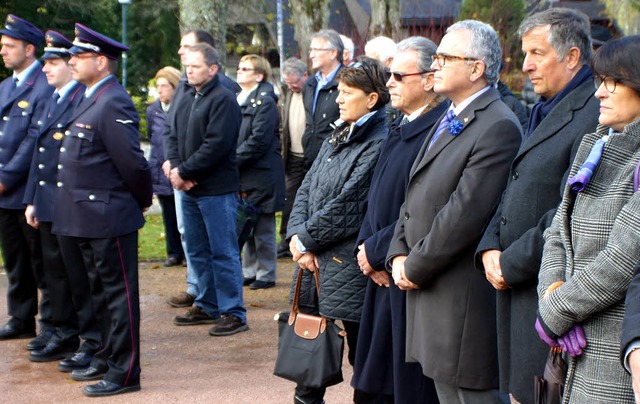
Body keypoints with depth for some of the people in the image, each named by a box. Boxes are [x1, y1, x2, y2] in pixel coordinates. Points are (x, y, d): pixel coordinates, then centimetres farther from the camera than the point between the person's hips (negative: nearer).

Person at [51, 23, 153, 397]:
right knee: (101, 293, 19)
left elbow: (132, 162, -22)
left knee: (119, 294, -1)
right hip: (89, 217, 10)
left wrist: (142, 201, -8)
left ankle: (125, 373, 7)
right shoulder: (92, 99, 13)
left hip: (110, 217, -10)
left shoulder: (114, 104, -19)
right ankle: (108, 359, 32)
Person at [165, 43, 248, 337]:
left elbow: (216, 146, -20)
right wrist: (175, 167, -5)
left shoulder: (223, 100, -13)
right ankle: (207, 306, 27)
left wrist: (184, 172, -15)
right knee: (197, 251, 15)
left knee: (223, 252, -4)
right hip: (189, 190, 9)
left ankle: (233, 313, 3)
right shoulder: (185, 100, 14)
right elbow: (172, 137, 13)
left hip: (217, 190, -9)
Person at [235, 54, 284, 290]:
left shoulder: (265, 102, -11)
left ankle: (266, 274, 8)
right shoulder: (238, 100, 14)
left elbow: (258, 140, -19)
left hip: (261, 175, -8)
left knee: (263, 228, -1)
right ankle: (249, 272, 22)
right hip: (243, 175, 8)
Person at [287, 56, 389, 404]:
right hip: (312, 258, 9)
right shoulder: (337, 135, 14)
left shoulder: (379, 143, -14)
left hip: (349, 266, -8)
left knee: (361, 349, 2)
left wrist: (306, 239, -9)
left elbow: (346, 206, -17)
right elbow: (307, 188, 12)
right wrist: (297, 236, -3)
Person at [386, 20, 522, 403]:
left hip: (465, 296, -10)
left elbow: (466, 211, -21)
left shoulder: (498, 127, -17)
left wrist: (416, 268, -14)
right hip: (430, 290, 10)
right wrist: (399, 254, 3)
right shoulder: (449, 120, 16)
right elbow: (417, 197, 17)